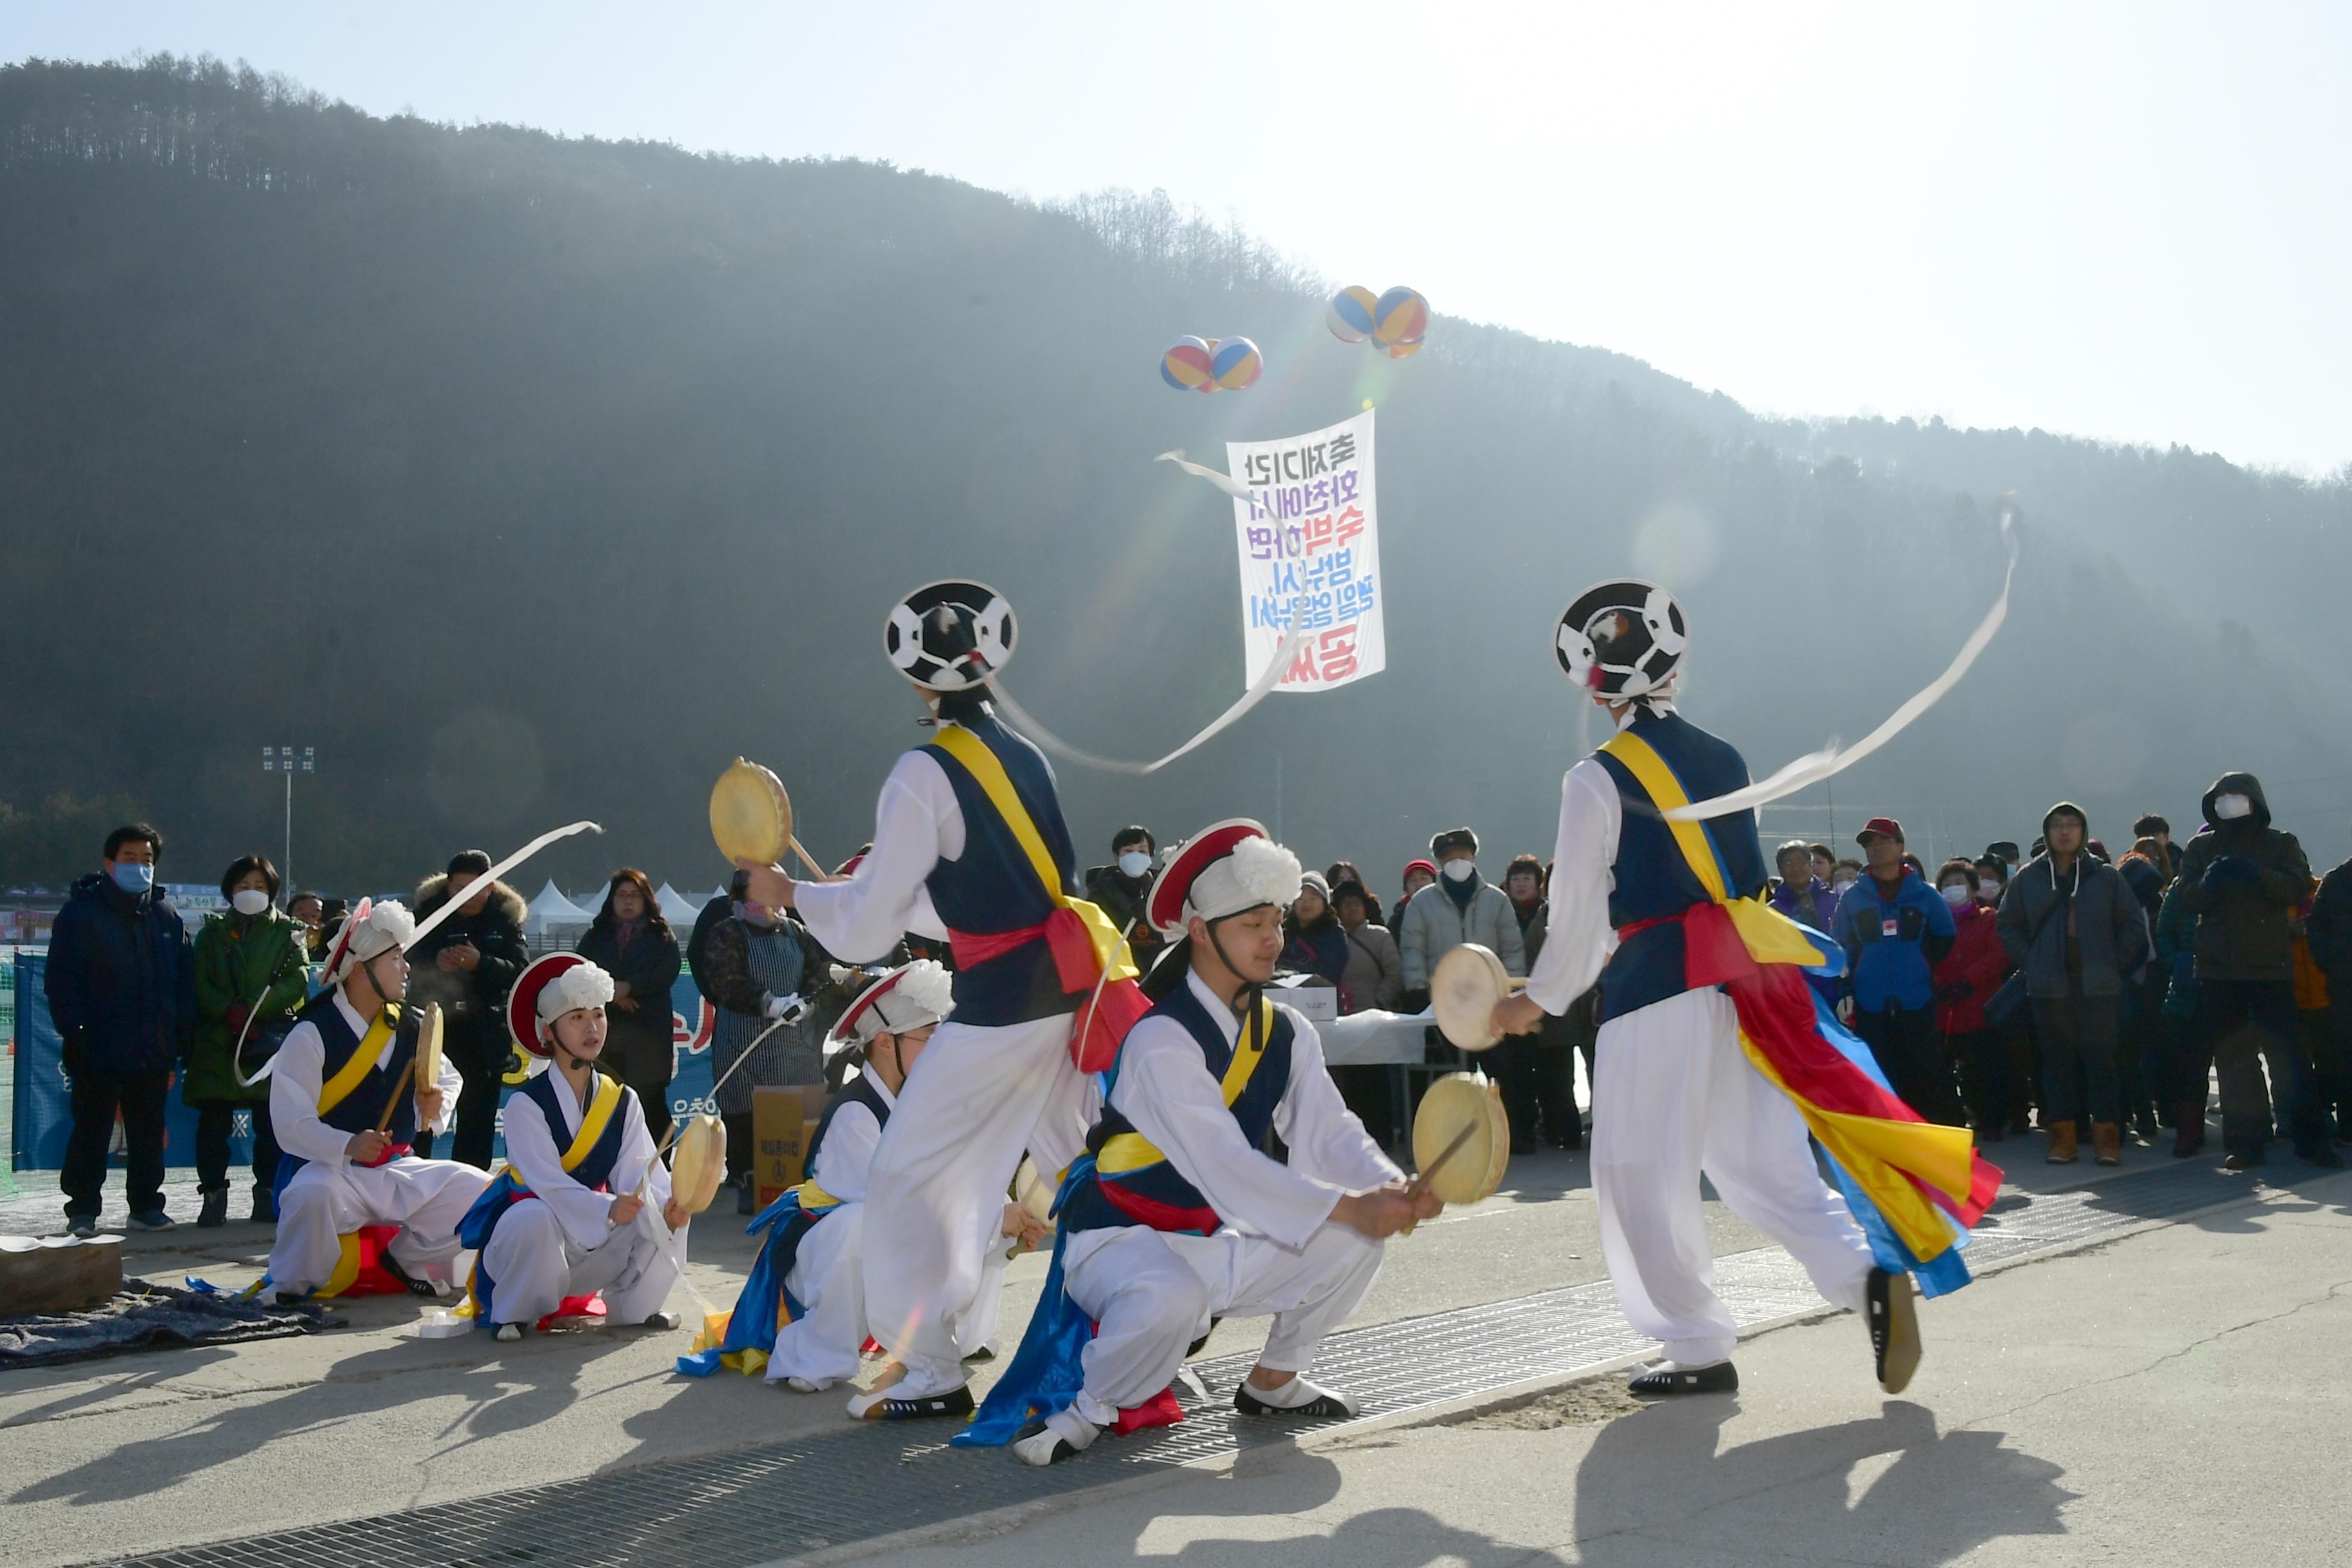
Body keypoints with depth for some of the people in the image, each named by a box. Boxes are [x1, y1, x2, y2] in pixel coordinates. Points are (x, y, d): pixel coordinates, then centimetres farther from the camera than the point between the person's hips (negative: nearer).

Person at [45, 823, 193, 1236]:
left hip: (153, 1051, 4)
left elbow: (185, 980, 11)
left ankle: (146, 1206, 19)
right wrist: (74, 1032, -16)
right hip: (98, 1052, -4)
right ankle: (82, 1210, 11)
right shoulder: (81, 912, -2)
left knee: (148, 1132, 10)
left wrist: (180, 1035, 2)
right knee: (91, 1132, 3)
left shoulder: (166, 916, 10)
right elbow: (60, 980, -7)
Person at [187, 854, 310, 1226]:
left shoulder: (287, 932, 10)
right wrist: (231, 1013, -12)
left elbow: (296, 982, -2)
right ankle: (213, 1195, 6)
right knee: (213, 1122, -1)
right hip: (217, 1039, 1)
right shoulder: (212, 932, 15)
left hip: (270, 1039, -1)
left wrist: (252, 1010, -13)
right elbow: (200, 985, 5)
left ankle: (266, 1195, 6)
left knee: (270, 1123, -2)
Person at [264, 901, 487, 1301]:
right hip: (332, 1168, -5)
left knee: (477, 1189, -10)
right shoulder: (312, 1034, -12)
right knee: (313, 1194, -38)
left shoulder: (410, 1028, 5)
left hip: (396, 1174, 6)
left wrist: (433, 1111, -3)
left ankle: (409, 1259, 13)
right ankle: (288, 1287, -10)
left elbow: (450, 1079, 19)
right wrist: (348, 1146, -35)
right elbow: (291, 1123, -19)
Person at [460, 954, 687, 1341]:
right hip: (532, 1235, -4)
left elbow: (638, 1174, -10)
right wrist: (608, 1209, -43)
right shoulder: (526, 1103, -14)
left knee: (661, 1221, -20)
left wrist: (668, 1207, -33)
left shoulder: (622, 1101, 1)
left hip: (595, 1244, 4)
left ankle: (631, 1306, 5)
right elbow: (547, 1182, -26)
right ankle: (511, 1313, -11)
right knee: (536, 1219, -37)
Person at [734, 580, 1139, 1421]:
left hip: (1003, 1004, -8)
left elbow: (866, 930, -7)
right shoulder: (1026, 757, 11)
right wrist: (887, 892, 29)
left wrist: (788, 893, 9)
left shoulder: (925, 773, -10)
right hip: (1071, 989, 8)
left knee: (907, 1178, 2)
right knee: (1076, 1164, 20)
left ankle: (933, 1373, 3)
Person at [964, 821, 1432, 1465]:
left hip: (1215, 1243, 7)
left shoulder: (1286, 1035, 2)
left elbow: (1328, 1133, -8)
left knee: (1353, 1245, -8)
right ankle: (1091, 1408, -9)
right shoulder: (1161, 1040, -23)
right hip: (1122, 1237, -7)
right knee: (1172, 1299, -39)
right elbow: (1227, 1167, -32)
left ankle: (1273, 1382, 15)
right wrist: (1349, 1207, -37)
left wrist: (1390, 1187, -29)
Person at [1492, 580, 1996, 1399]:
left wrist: (1539, 999, 12)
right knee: (1762, 1162, 12)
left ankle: (1695, 1348, 8)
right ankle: (1872, 1274, -6)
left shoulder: (1597, 779, -7)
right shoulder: (1725, 761, 13)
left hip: (1655, 990, -6)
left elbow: (1581, 909, -4)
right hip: (1742, 980, 7)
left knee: (1640, 1174, 4)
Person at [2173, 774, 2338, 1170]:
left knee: (2286, 1054, -4)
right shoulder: (2201, 847, 10)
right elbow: (2187, 900, 0)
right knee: (2233, 1061, 5)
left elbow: (2299, 888, -9)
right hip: (2218, 970, 2)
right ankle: (2244, 1142, 9)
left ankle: (2310, 1138, 2)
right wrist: (2210, 882, -21)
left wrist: (2256, 874, -26)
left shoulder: (2280, 844, 6)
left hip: (2271, 967, -2)